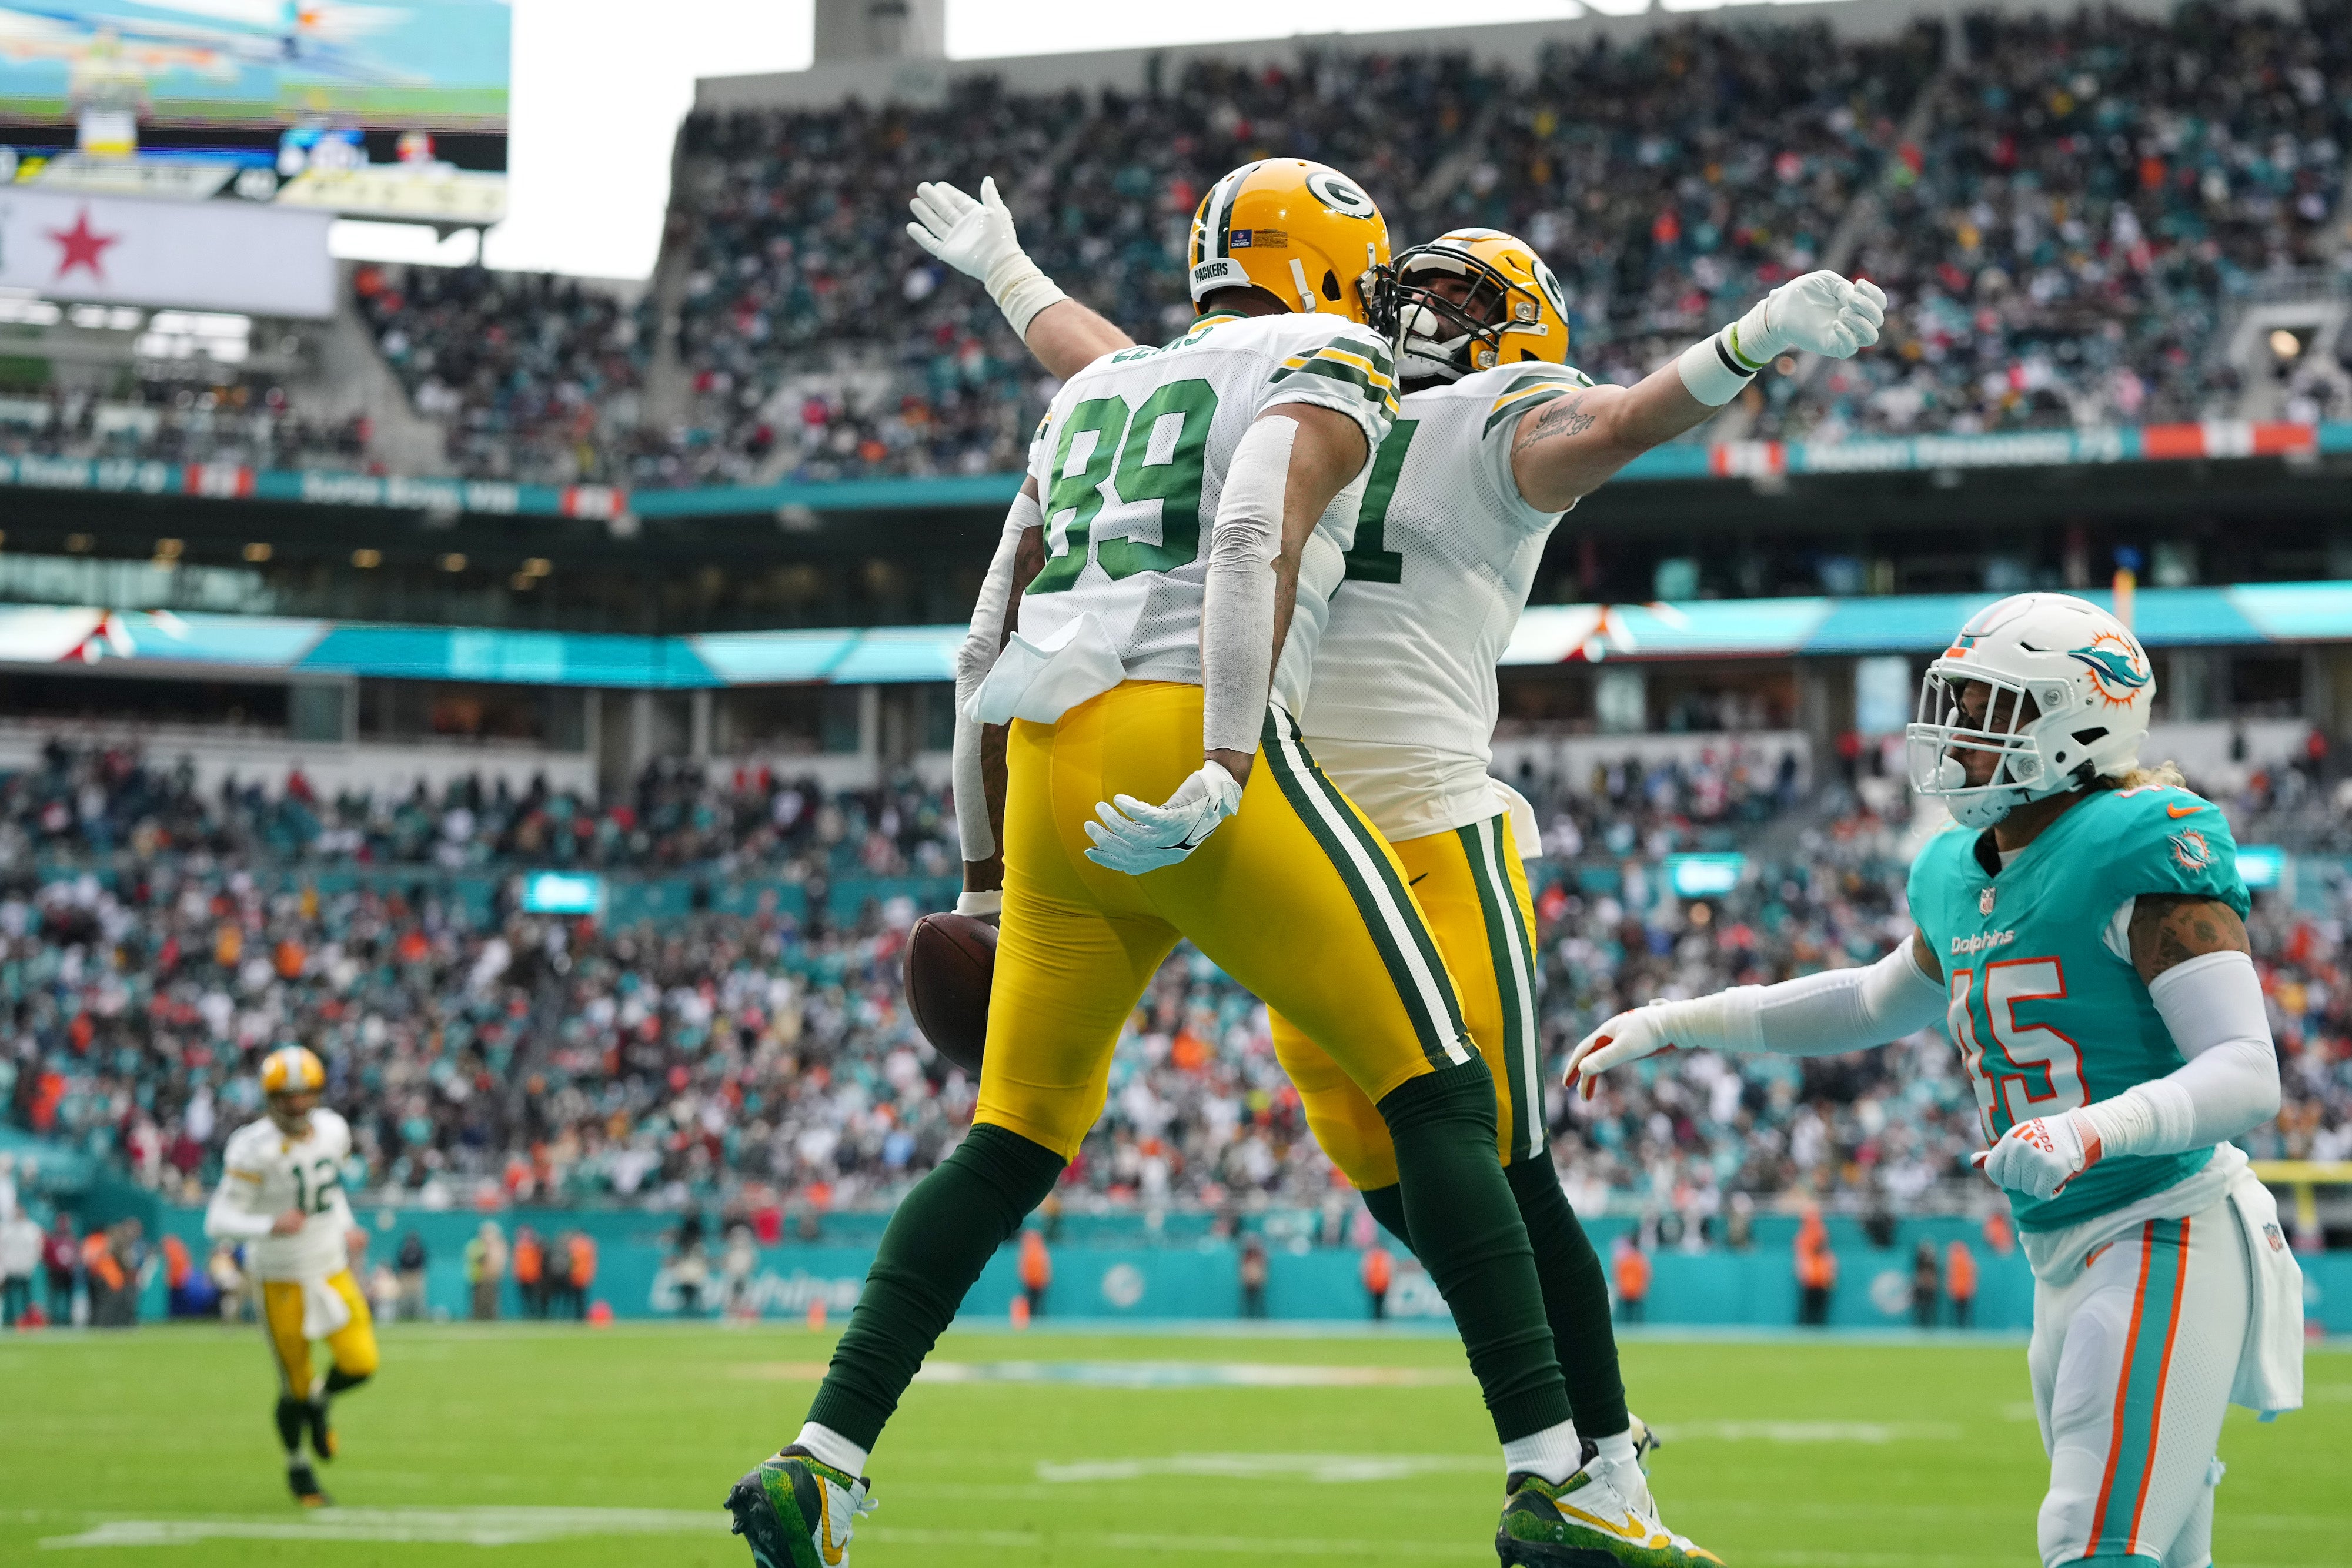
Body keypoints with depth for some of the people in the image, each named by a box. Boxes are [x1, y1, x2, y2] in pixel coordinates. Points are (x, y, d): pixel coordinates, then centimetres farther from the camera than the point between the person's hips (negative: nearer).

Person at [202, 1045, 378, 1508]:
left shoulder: (332, 1131, -2)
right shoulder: (254, 1149, -21)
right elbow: (218, 1222, -23)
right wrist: (270, 1226, -38)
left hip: (332, 1268, 4)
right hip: (282, 1279, -4)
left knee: (360, 1365, -11)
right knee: (295, 1387, 4)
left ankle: (321, 1398, 24)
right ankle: (297, 1466, 32)